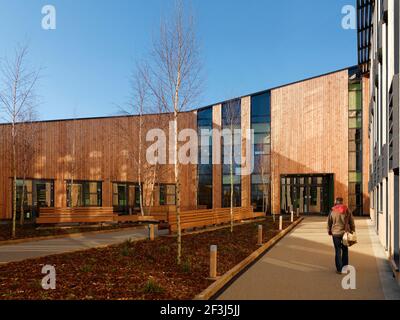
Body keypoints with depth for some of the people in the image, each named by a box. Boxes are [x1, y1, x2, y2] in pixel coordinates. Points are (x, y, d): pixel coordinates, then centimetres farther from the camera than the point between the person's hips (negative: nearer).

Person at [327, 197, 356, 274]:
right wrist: (353, 230, 14)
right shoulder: (347, 210, -2)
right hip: (345, 233, 1)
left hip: (336, 233, -1)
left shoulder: (333, 211, -4)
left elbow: (329, 222, 4)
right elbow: (352, 222, 3)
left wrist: (329, 231, 19)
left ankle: (339, 269, 2)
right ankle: (345, 267, 22)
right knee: (345, 250, 16)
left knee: (338, 251, 4)